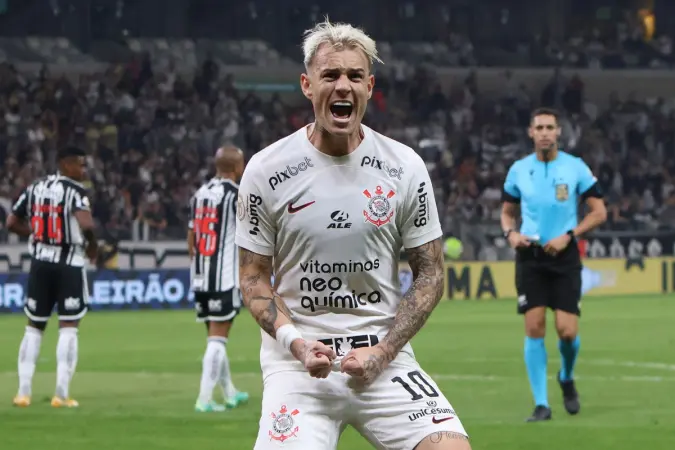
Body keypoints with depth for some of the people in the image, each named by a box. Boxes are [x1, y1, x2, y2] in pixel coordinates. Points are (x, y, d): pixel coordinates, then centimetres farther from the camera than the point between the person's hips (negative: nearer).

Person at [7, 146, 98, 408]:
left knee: (34, 327, 14)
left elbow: (12, 224, 9)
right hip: (69, 263, -5)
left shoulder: (34, 188, 8)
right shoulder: (75, 190, -11)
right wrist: (93, 247, -6)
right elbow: (86, 224, -25)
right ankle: (61, 394, -5)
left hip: (40, 262, 5)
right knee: (68, 328, 0)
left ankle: (23, 392, 12)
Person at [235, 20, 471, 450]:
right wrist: (294, 341, -13)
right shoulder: (266, 170, -2)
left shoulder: (405, 167, 1)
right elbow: (254, 276, 4)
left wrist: (382, 351, -8)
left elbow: (430, 274, 5)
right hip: (297, 361, -1)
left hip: (384, 355, 1)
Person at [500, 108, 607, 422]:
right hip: (530, 255, 1)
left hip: (564, 255, -1)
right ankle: (541, 404, -2)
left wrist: (568, 236, -12)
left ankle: (567, 378, 26)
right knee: (534, 328, -8)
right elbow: (507, 211, 17)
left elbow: (599, 212, 0)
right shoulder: (519, 170, 4)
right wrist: (511, 233, -5)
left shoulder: (575, 167, -2)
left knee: (567, 330, -8)